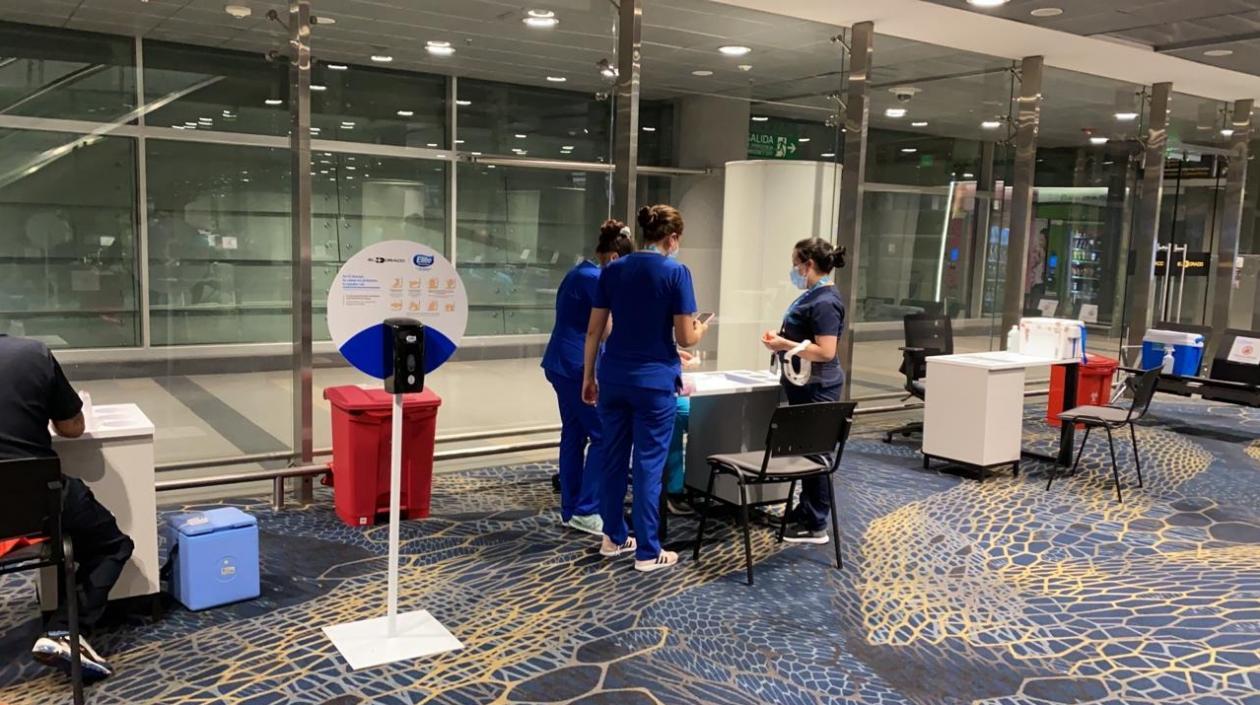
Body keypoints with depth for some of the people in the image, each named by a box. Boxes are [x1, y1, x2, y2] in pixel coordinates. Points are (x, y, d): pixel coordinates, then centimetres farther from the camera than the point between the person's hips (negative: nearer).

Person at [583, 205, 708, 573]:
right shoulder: (676, 273, -9)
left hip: (614, 378, 5)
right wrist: (700, 330, 13)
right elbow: (685, 338, -9)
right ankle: (648, 552, 9)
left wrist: (588, 377, 13)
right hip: (655, 381, -5)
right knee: (648, 465, 2)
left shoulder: (612, 270, 5)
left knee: (614, 458, 15)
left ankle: (614, 538, 26)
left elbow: (594, 330, 5)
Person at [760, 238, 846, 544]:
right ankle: (805, 510, 30)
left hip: (817, 389, -10)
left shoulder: (825, 302, -20)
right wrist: (782, 337, 4)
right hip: (805, 386, 10)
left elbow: (825, 351, -25)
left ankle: (815, 526, 8)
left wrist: (785, 344, -19)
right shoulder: (814, 295, 12)